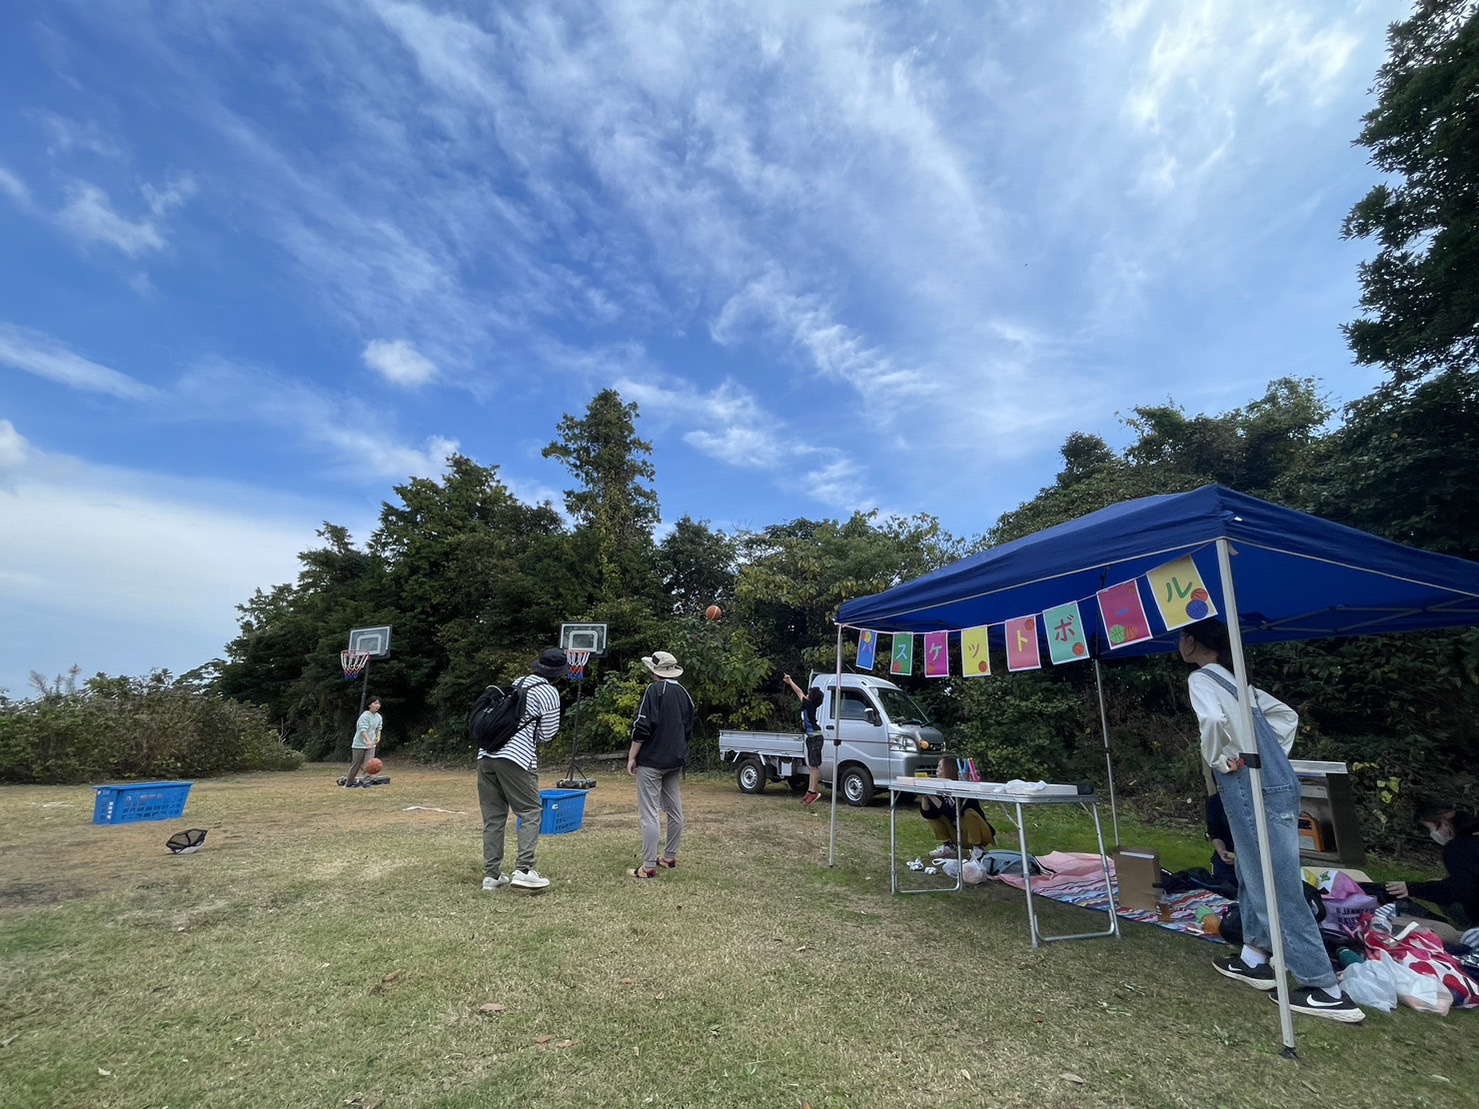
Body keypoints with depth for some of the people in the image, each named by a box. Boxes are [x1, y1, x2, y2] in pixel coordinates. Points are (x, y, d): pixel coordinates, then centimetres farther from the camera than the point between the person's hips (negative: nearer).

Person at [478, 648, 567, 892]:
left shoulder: (518, 683, 19)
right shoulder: (550, 693, -2)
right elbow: (547, 735, 0)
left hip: (486, 755, 7)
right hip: (515, 758, -7)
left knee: (493, 816, 12)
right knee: (531, 812, 3)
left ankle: (491, 875, 16)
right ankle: (523, 870, -7)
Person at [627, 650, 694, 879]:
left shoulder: (654, 690, -13)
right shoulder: (684, 693, 8)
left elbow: (642, 728, -17)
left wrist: (632, 757, -10)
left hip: (651, 761, -7)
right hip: (675, 761, 7)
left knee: (649, 814, -3)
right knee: (675, 811, 14)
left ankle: (648, 867, 0)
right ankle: (670, 858, 25)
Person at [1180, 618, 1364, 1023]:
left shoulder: (1200, 678, -12)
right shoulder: (1234, 679, 15)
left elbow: (1213, 720, -31)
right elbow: (1285, 714, 22)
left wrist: (1218, 760, -13)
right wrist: (1268, 756, 16)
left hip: (1253, 791, -10)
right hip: (1276, 782, 10)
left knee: (1278, 888, 1)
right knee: (1253, 875, 20)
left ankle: (1326, 990, 11)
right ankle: (1253, 959, 31)